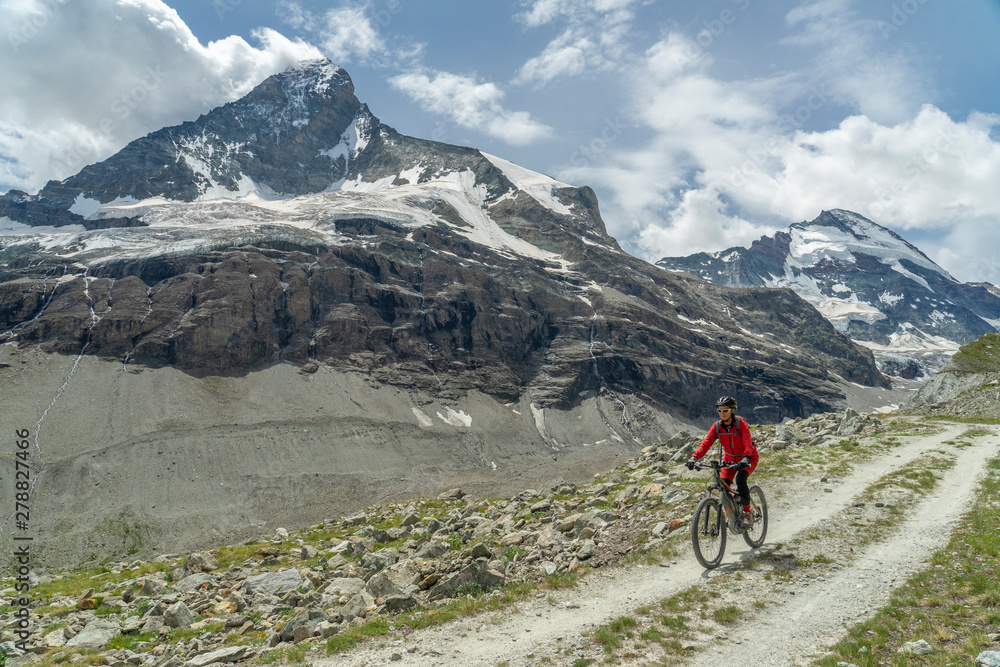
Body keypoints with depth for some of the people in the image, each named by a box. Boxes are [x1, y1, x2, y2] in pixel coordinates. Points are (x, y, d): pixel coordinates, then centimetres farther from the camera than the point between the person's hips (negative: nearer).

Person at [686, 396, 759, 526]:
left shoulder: (741, 424, -24)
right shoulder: (717, 426, -14)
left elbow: (748, 444, -34)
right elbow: (706, 443, -22)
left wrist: (744, 460, -53)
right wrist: (693, 458, -37)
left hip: (748, 458, -4)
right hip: (730, 458, 4)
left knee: (740, 479, -30)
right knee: (723, 485, -14)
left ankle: (747, 512, -13)